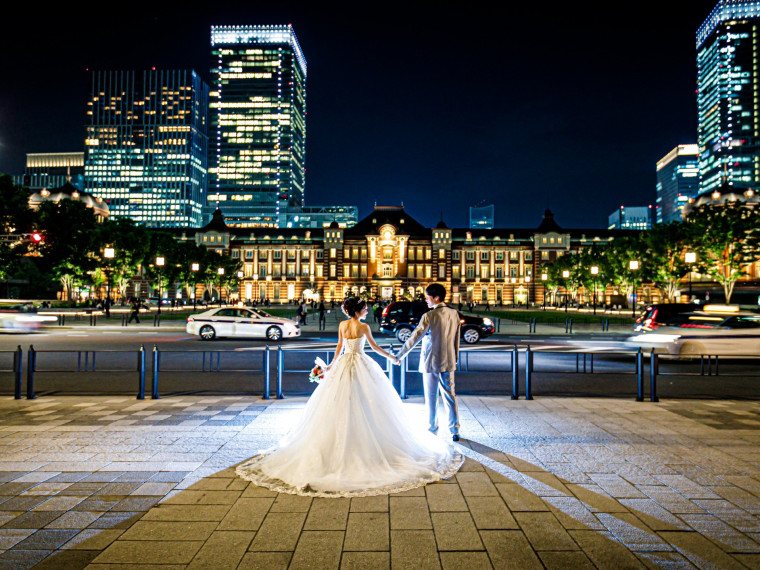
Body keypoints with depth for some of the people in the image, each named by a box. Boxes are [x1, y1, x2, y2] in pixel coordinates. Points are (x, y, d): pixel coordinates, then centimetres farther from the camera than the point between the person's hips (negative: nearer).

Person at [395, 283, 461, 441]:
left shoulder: (429, 316, -15)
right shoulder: (454, 314, 2)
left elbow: (414, 337, -16)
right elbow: (456, 339, 9)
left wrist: (399, 356, -9)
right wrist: (455, 358, 18)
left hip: (430, 362, -5)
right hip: (448, 362, 5)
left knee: (431, 398, 8)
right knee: (450, 396, 12)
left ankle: (433, 431, 18)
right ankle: (454, 431, 16)